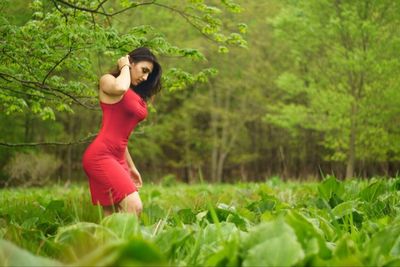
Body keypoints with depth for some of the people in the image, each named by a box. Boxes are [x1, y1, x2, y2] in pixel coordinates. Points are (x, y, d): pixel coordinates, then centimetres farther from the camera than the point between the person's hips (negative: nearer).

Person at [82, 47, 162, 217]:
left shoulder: (136, 97, 23)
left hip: (118, 159, 8)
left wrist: (131, 167, 28)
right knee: (133, 207, -22)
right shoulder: (108, 80, 1)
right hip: (100, 154, -8)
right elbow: (120, 88, -26)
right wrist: (124, 67, -6)